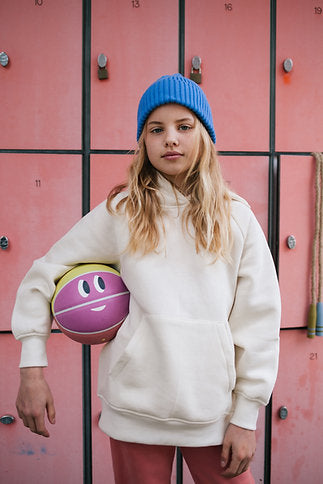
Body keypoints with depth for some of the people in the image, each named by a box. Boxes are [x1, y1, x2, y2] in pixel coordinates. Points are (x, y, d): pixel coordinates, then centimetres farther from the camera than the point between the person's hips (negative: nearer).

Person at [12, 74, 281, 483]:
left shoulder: (236, 217, -1)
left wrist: (246, 417, -1)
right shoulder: (121, 212, -3)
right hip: (135, 409, 0)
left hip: (214, 411, 1)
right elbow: (44, 274, 3)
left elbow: (259, 318, 0)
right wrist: (32, 370, -2)